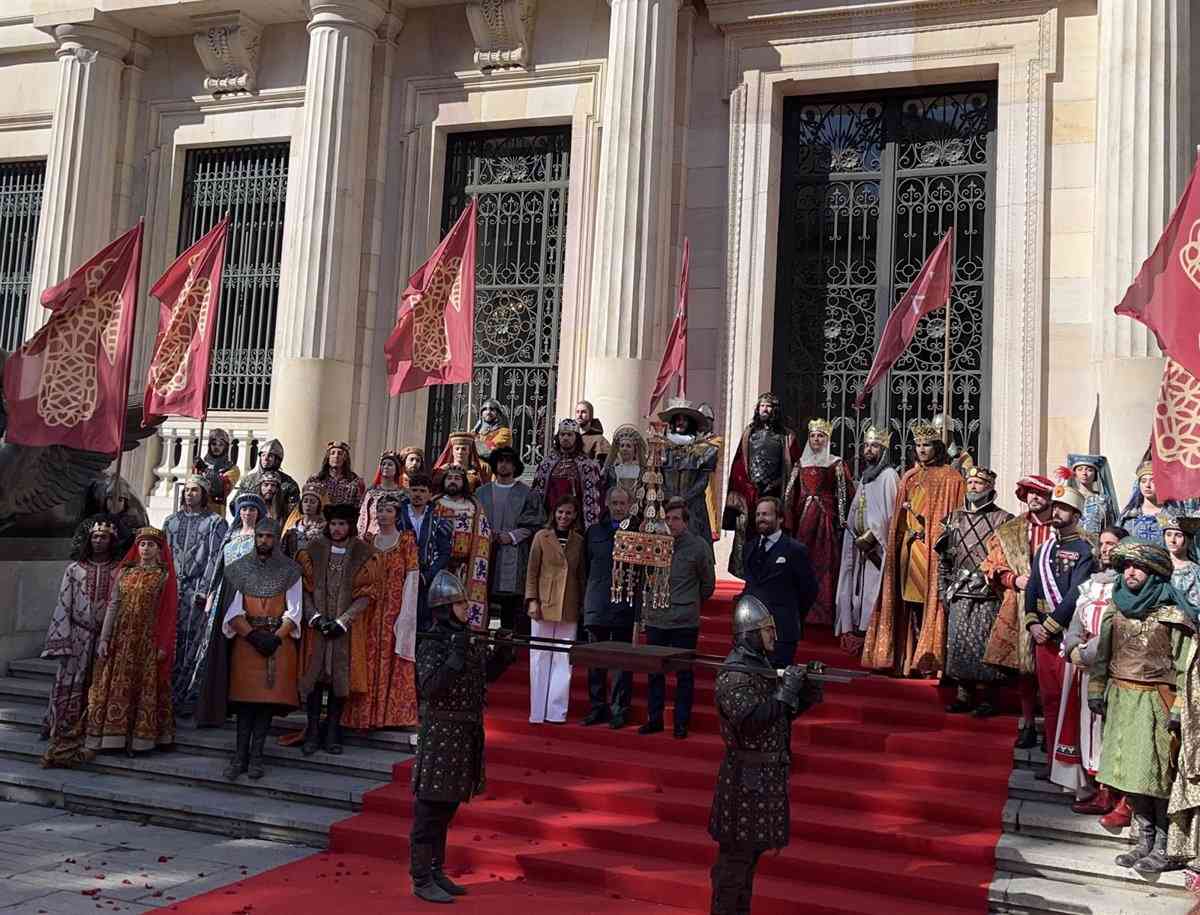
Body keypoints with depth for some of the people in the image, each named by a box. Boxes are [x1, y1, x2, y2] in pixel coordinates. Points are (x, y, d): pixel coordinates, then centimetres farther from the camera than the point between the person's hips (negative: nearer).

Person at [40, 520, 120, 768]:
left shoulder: (119, 572, 4)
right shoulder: (75, 569, 7)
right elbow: (63, 606, 4)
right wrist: (62, 642, -4)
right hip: (78, 637, 0)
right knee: (69, 688, -7)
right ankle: (65, 743, -7)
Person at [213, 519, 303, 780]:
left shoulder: (289, 570, 3)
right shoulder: (240, 569, 5)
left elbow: (294, 611, 0)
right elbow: (233, 611, 1)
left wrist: (276, 638, -13)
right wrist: (254, 635, -12)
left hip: (278, 641, 0)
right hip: (246, 639, 0)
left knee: (269, 698, -1)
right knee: (245, 697, -3)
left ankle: (256, 756, 4)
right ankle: (240, 756, 1)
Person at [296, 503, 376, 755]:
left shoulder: (362, 554, 0)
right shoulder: (313, 551, 3)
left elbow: (365, 594, -3)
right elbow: (305, 588, 1)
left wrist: (342, 621, -11)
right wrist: (315, 617, -12)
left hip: (346, 628, 0)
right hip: (316, 625, 1)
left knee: (340, 678, 1)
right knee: (314, 677, -1)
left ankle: (332, 733, 11)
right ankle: (312, 733, 8)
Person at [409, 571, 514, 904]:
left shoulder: (471, 638, 8)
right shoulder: (432, 645, -14)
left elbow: (489, 671, 20)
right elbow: (430, 689, -25)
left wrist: (504, 652, 2)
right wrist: (456, 656, -29)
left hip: (466, 735, 8)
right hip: (440, 733, -8)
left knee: (447, 808, 16)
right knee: (429, 810, -1)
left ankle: (436, 872, 27)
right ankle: (422, 880, 7)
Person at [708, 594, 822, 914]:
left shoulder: (762, 666, 12)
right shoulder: (733, 677, -17)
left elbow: (778, 715, 17)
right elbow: (751, 719, -30)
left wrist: (805, 697, 2)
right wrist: (785, 692, -26)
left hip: (766, 776, 10)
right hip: (746, 778, -9)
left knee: (752, 848, 17)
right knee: (735, 854, -2)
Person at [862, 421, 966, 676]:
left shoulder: (951, 479, 1)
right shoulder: (909, 478, 17)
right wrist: (906, 535, 7)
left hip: (934, 550, -5)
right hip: (909, 548, 5)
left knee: (930, 600, -8)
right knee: (910, 602, 3)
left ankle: (930, 661, -4)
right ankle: (910, 658, 9)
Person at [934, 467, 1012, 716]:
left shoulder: (1003, 520, -2)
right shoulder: (954, 518, 13)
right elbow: (944, 558, 16)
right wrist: (944, 591, 11)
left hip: (988, 597, -5)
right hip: (959, 595, 5)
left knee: (984, 647, -3)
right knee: (958, 645, 6)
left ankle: (986, 698, 7)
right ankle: (963, 695, 17)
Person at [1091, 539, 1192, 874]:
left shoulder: (1172, 615, -8)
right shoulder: (1116, 611, 10)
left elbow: (1184, 665, -10)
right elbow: (1102, 654, 15)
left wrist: (1179, 708, -14)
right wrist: (1096, 691, 9)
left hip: (1154, 702, -6)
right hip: (1120, 699, 6)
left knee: (1158, 773, -4)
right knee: (1129, 772, 8)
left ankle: (1163, 849, 6)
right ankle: (1145, 842, 18)